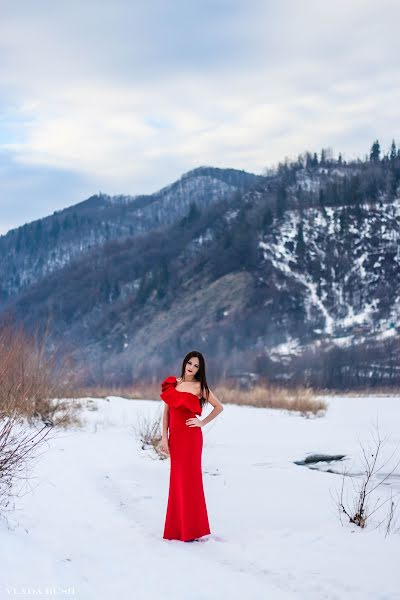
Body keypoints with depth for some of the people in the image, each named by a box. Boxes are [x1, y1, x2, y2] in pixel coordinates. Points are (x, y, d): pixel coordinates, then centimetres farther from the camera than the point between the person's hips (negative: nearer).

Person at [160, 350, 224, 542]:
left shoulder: (199, 386, -3)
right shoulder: (172, 383, 8)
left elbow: (219, 407, 2)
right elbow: (166, 412, 7)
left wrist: (202, 422, -3)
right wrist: (164, 437, 1)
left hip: (190, 437, -4)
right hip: (175, 436, 5)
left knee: (189, 479, 0)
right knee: (176, 481, 9)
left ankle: (192, 529, 8)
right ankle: (177, 528, 16)